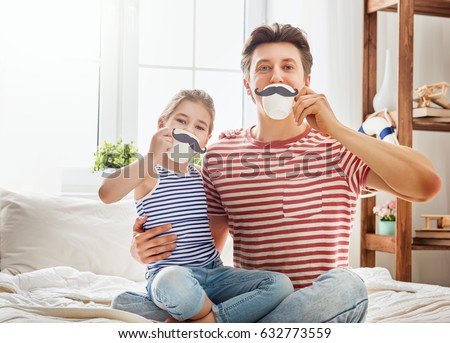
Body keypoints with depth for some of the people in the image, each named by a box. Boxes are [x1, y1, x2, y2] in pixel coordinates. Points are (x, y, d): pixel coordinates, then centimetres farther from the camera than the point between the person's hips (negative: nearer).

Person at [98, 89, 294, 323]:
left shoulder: (202, 176, 16)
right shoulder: (150, 174, -1)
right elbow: (106, 194, -22)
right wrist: (152, 157, -28)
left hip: (214, 273, 7)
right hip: (168, 276, -7)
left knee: (281, 284, -15)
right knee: (174, 280, -44)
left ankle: (186, 326, -18)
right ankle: (216, 318, -13)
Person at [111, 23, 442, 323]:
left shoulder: (339, 148, 1)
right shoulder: (219, 156, 8)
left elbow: (427, 185, -14)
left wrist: (336, 129, -17)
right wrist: (148, 249, -7)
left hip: (318, 311, 0)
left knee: (345, 286, -36)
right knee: (126, 303, -18)